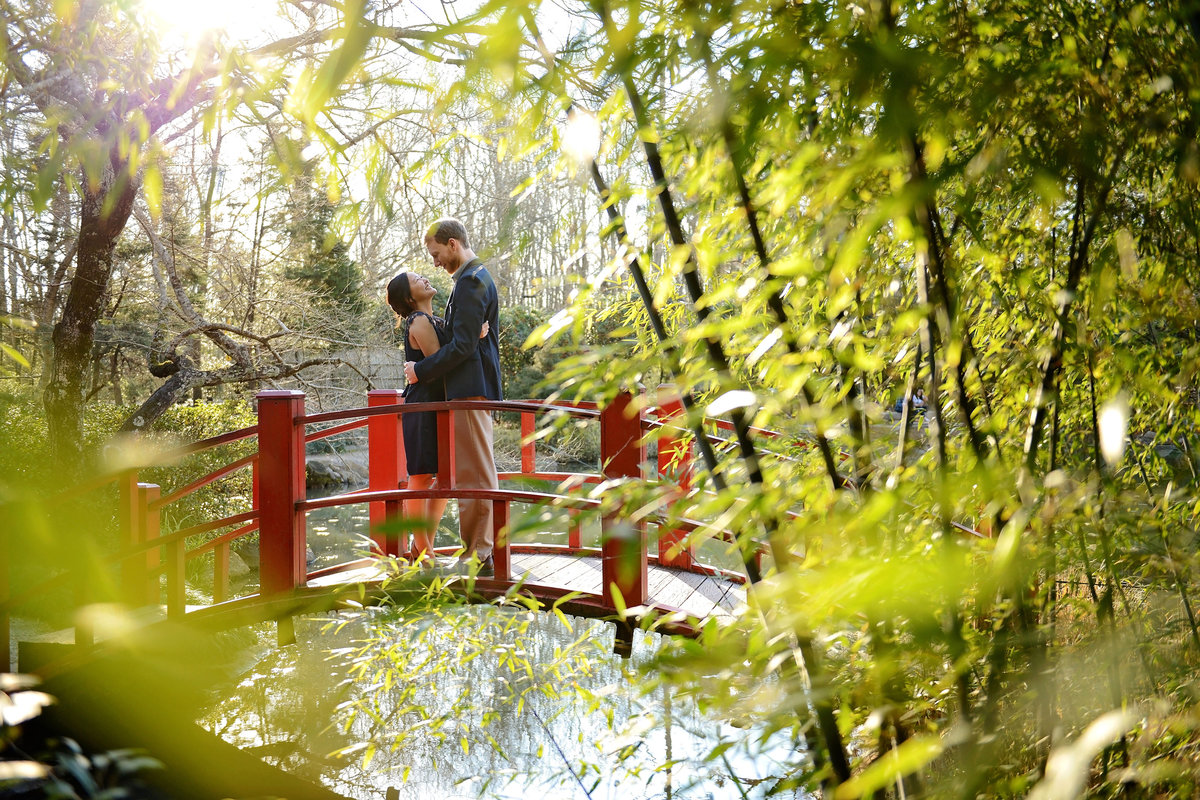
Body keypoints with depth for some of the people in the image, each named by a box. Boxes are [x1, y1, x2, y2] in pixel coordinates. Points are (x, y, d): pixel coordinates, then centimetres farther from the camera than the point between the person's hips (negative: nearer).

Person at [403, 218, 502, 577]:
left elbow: (463, 345, -20)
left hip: (471, 390, -11)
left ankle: (478, 555, -3)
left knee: (475, 473, -7)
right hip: (474, 388, 11)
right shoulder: (477, 278, 19)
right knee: (475, 473, 12)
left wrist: (421, 370, -11)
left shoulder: (471, 282, -14)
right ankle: (481, 550, 17)